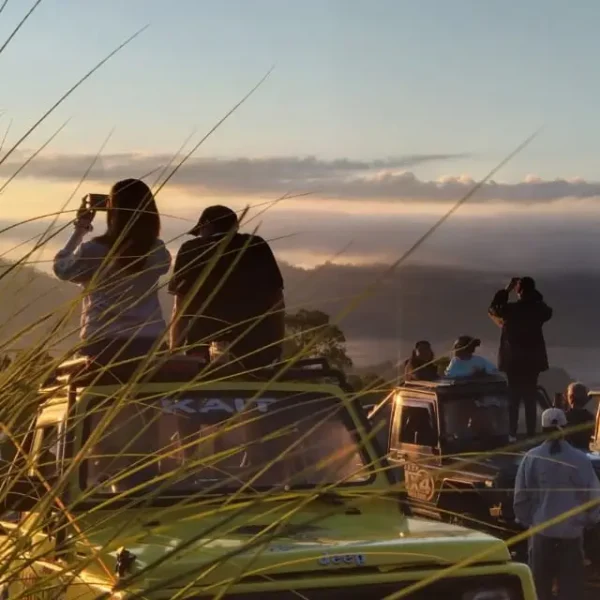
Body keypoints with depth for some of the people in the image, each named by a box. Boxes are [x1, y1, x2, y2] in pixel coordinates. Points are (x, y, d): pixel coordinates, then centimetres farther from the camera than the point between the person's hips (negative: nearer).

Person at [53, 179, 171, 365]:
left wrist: (80, 228, 15)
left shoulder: (94, 250, -9)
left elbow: (61, 268, 10)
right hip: (148, 342, 3)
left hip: (103, 343, -3)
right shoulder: (157, 251, 0)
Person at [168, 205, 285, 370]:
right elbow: (277, 301, 9)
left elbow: (180, 307, 1)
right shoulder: (257, 246, 11)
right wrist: (278, 347, 15)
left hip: (206, 351, -1)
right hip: (257, 345, 2)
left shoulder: (192, 250, 5)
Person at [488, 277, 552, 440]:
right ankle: (531, 433, 6)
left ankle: (512, 433, 2)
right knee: (530, 398, 7)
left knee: (514, 398, 4)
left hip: (514, 360, -2)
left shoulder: (511, 309, -13)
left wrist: (507, 289, 5)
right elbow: (547, 311, 21)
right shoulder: (539, 310, -4)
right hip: (533, 360, 2)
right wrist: (534, 295, 12)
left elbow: (493, 308, 6)